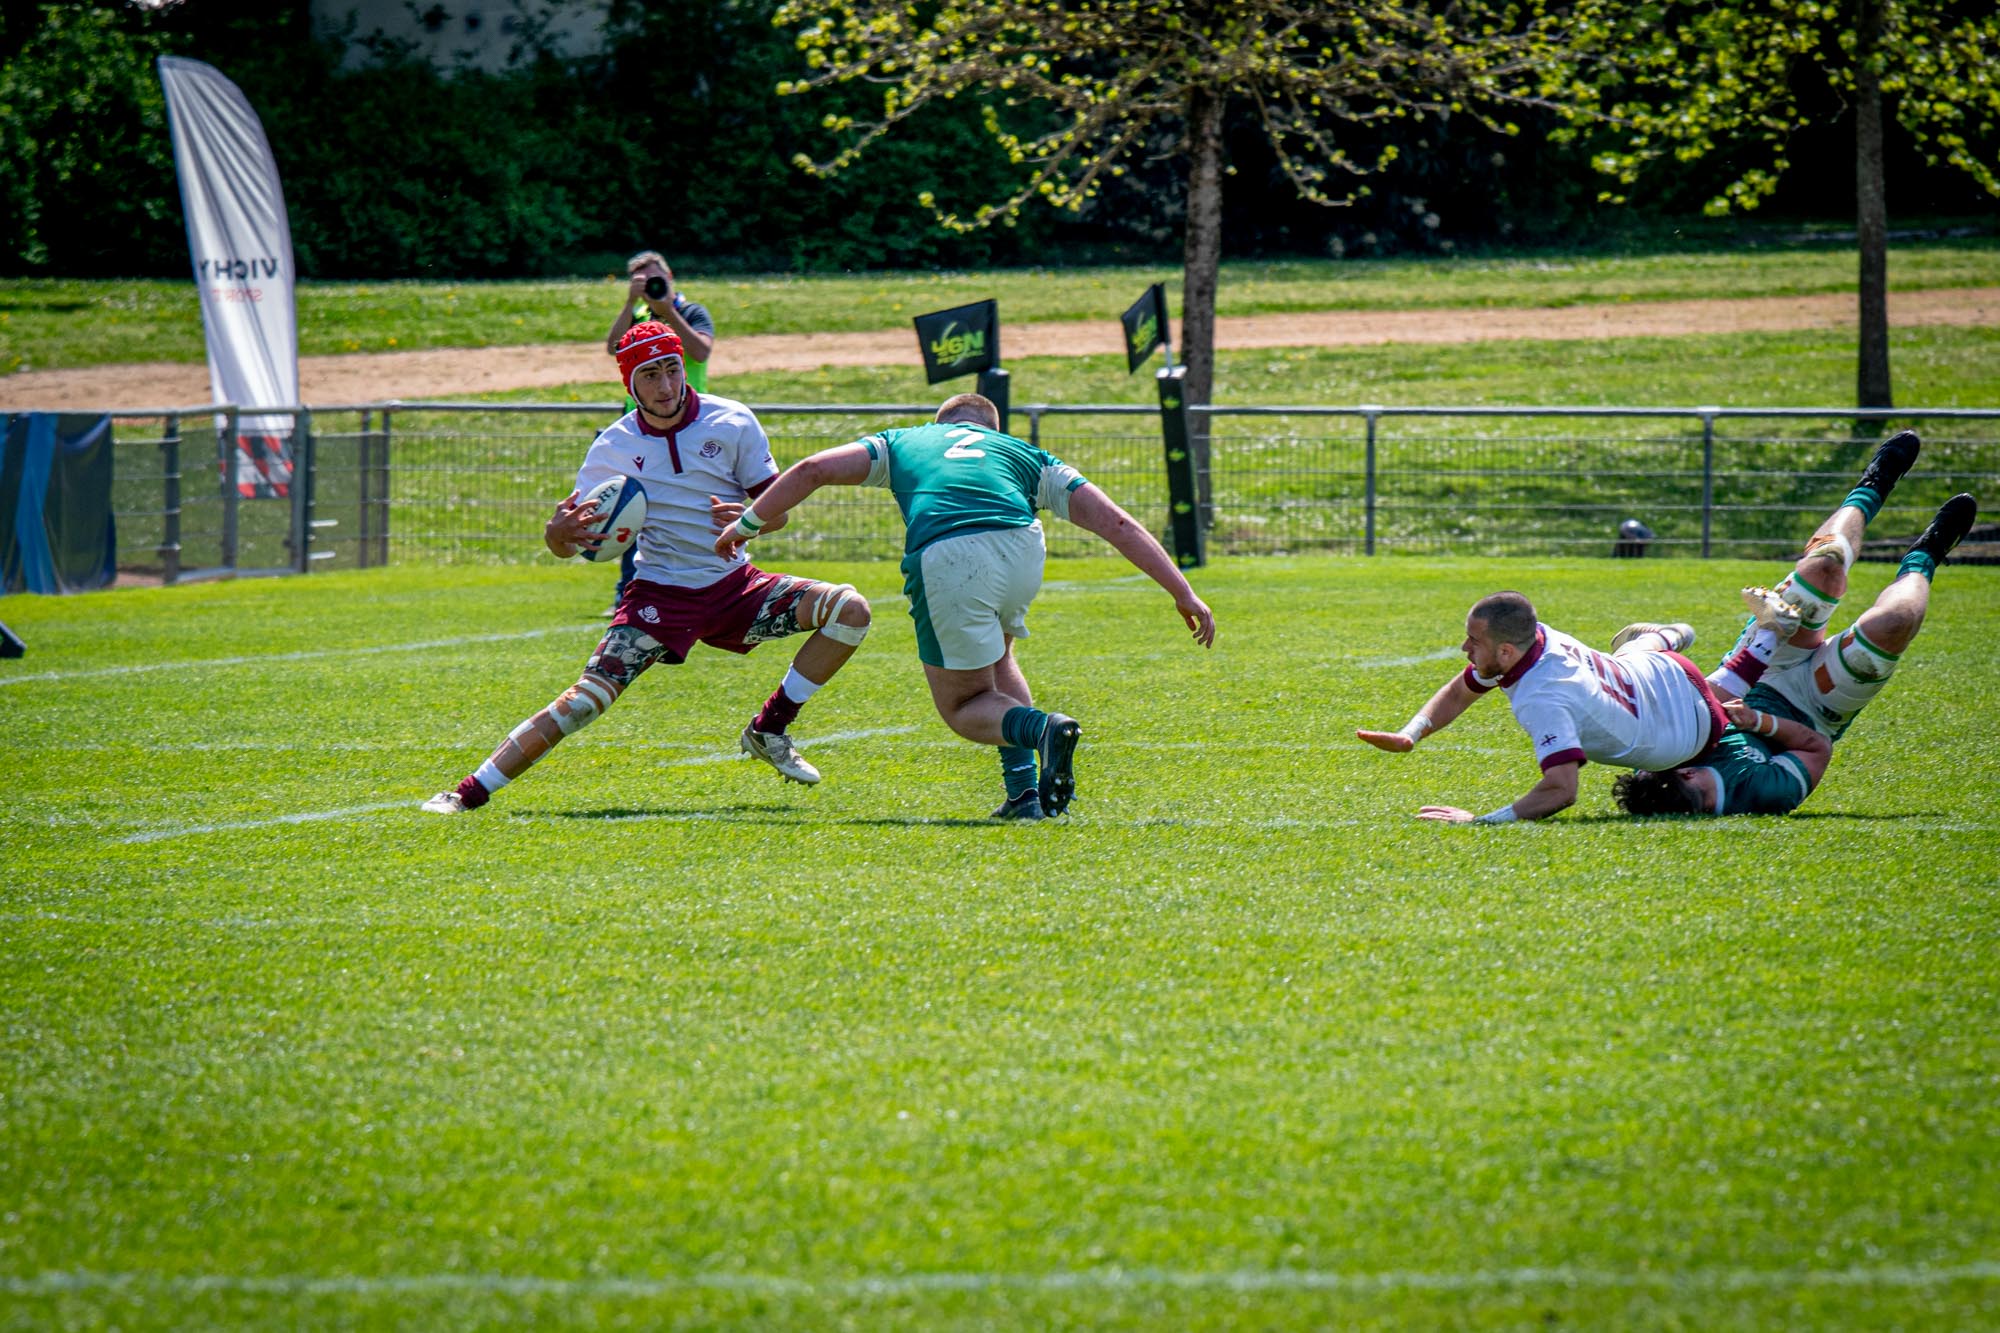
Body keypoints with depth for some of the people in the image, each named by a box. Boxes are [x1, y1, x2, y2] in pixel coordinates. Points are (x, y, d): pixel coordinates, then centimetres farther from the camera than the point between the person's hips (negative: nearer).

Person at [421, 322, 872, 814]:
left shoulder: (732, 423, -4)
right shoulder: (613, 448, -4)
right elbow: (566, 544, 0)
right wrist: (560, 531, -26)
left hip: (734, 585, 2)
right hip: (661, 596, -2)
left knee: (849, 609, -16)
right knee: (585, 699, -20)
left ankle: (769, 732, -3)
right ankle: (469, 793, -16)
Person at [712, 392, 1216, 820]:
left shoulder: (902, 442, 33)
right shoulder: (1027, 456, 33)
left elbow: (814, 469, 23)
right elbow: (1114, 521, 25)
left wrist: (748, 523, 35)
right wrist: (1183, 592, 24)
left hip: (942, 559, -2)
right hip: (1020, 547, 2)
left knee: (963, 707, 17)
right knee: (995, 658, 33)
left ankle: (1042, 728, -15)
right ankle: (1024, 791, 17)